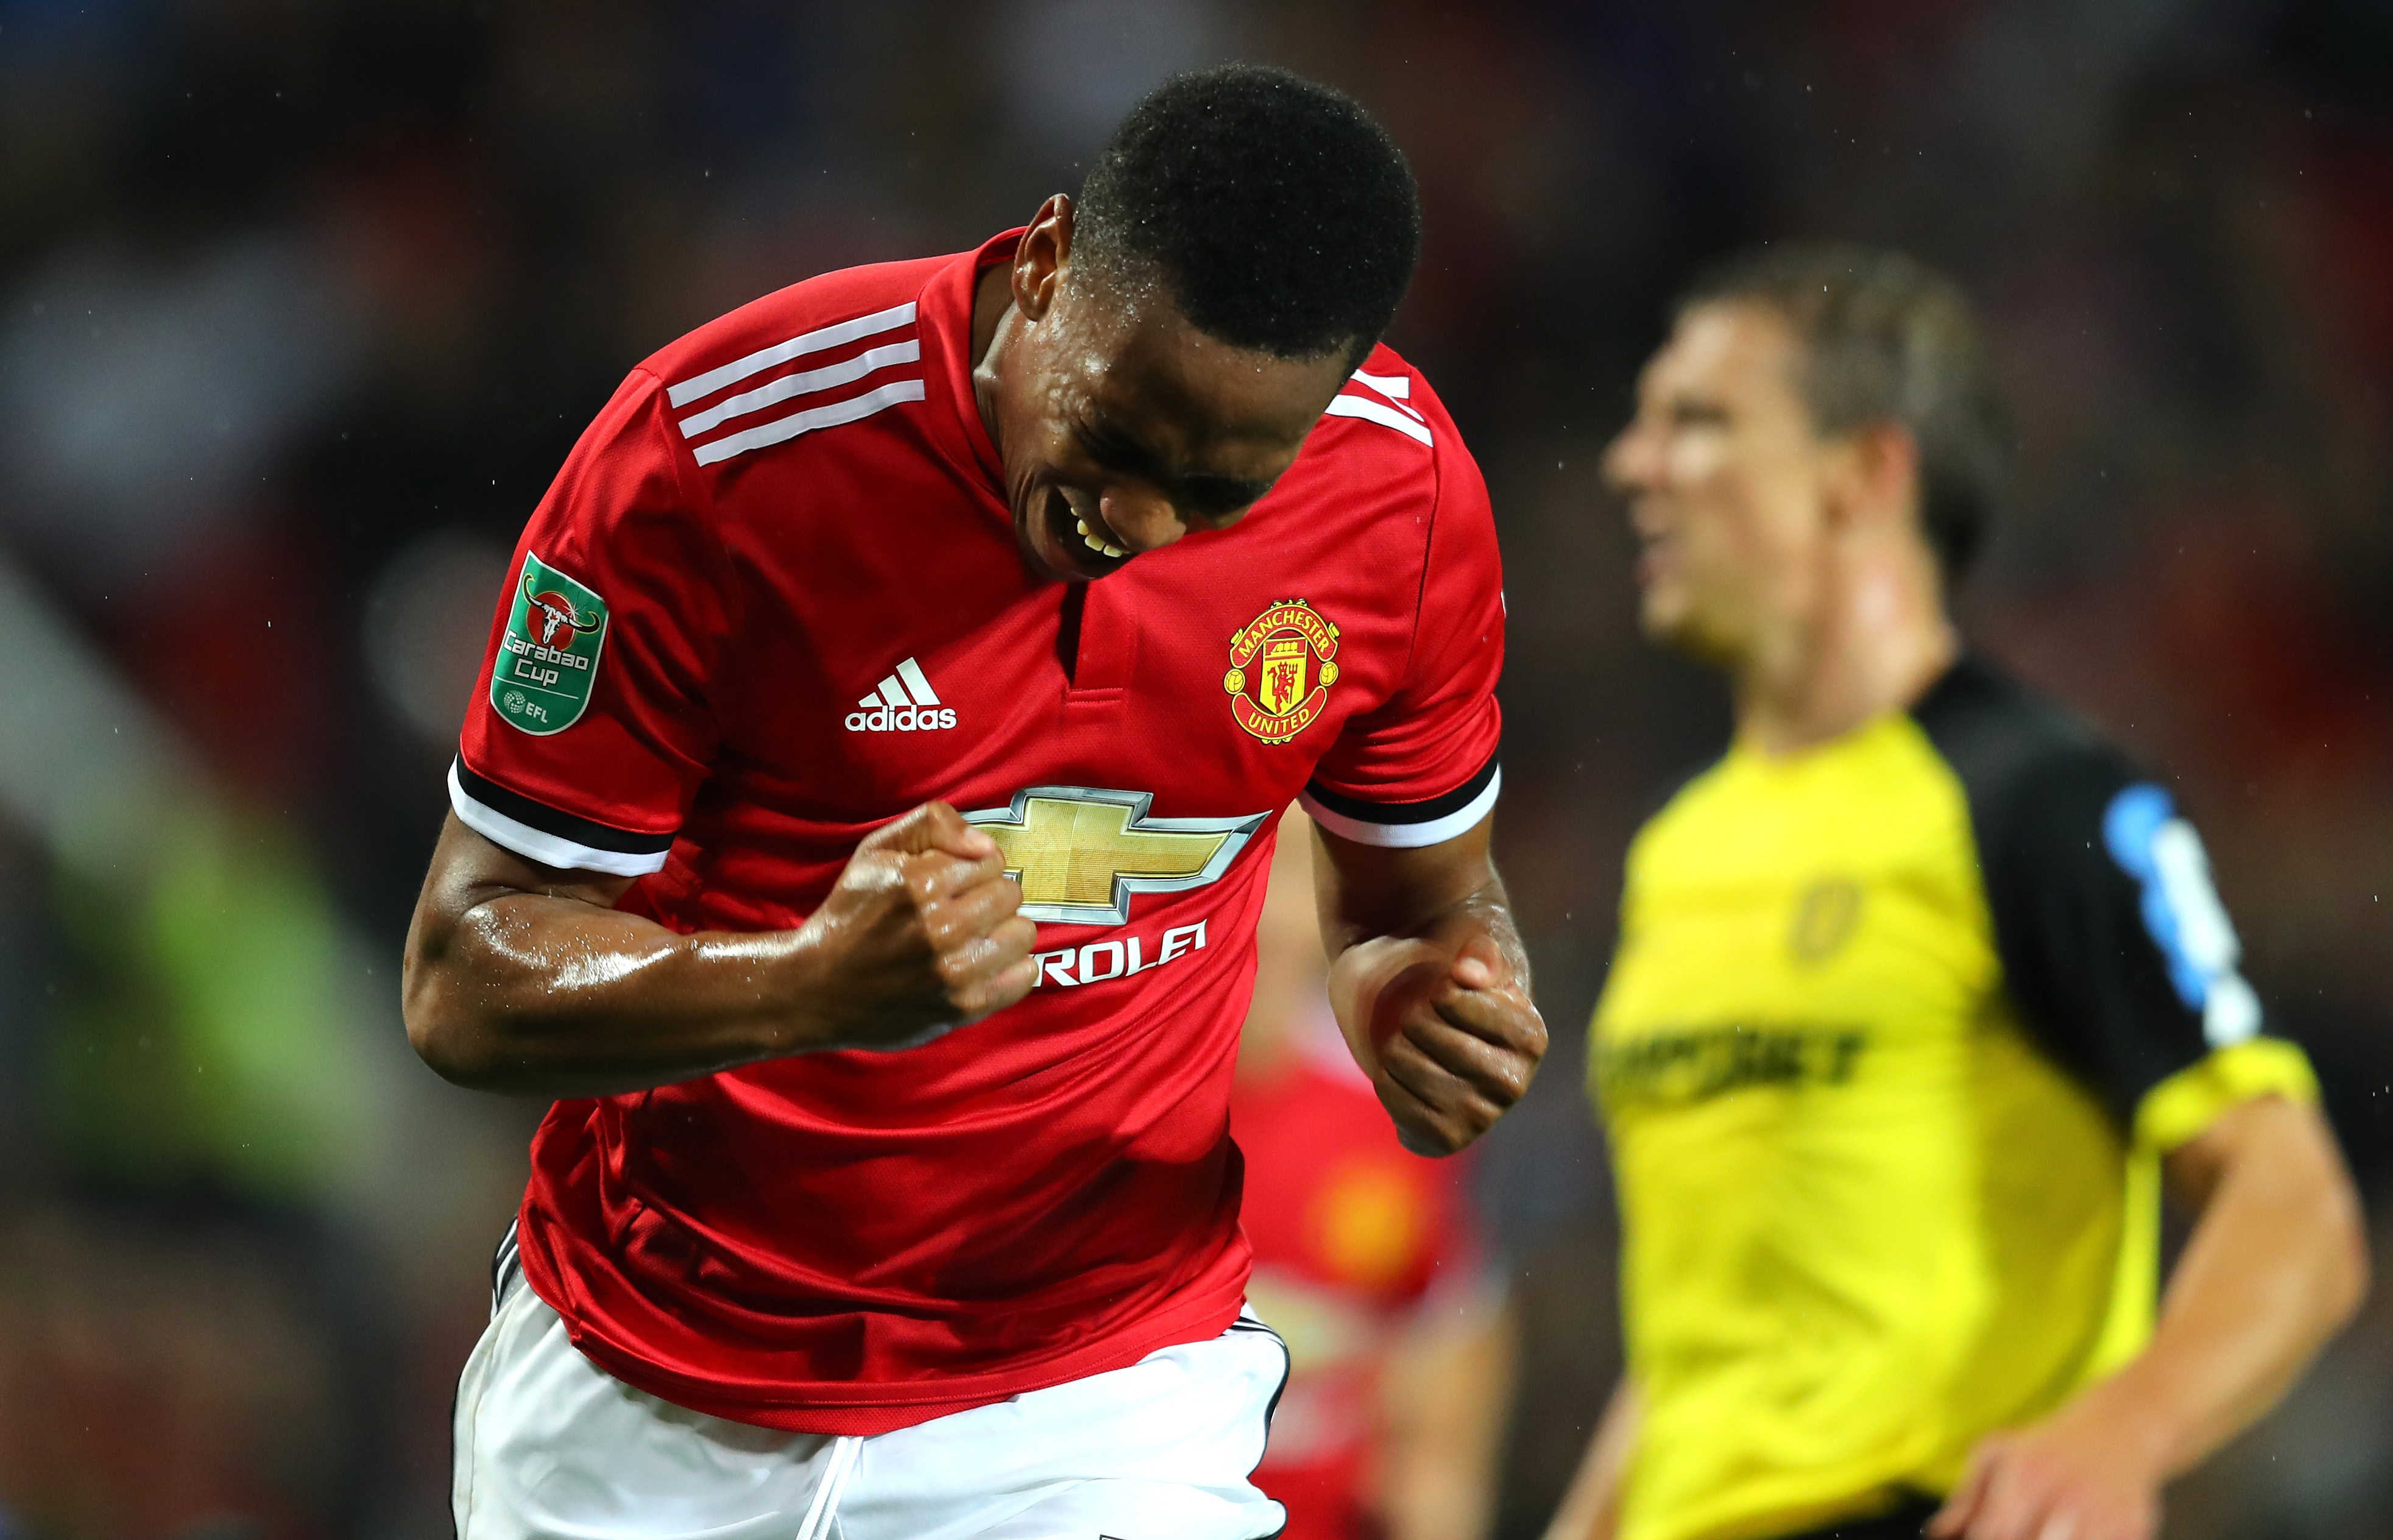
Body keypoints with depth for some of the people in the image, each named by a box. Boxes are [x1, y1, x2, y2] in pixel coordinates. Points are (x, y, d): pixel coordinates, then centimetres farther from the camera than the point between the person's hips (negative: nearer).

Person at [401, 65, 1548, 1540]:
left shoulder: (1406, 491, -11)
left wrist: (1444, 1012, -17)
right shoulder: (709, 450, -21)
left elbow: (1424, 901, 7)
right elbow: (464, 984, -18)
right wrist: (817, 986, -36)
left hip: (1092, 1404, 1)